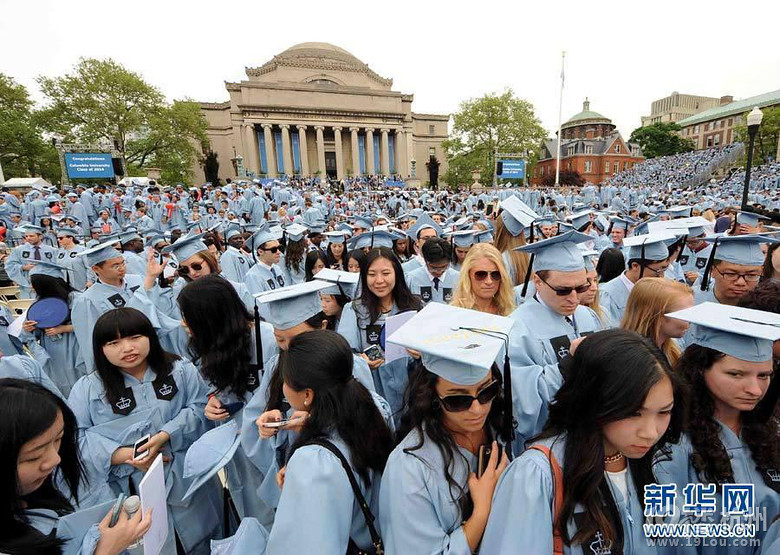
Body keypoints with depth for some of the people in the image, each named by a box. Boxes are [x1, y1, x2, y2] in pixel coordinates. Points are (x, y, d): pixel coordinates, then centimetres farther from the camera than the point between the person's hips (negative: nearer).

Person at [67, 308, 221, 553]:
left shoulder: (181, 370, 0)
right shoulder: (88, 388, 0)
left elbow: (199, 407, -5)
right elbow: (75, 436, -6)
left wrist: (164, 436, -19)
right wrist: (125, 455, -18)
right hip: (129, 490, 0)